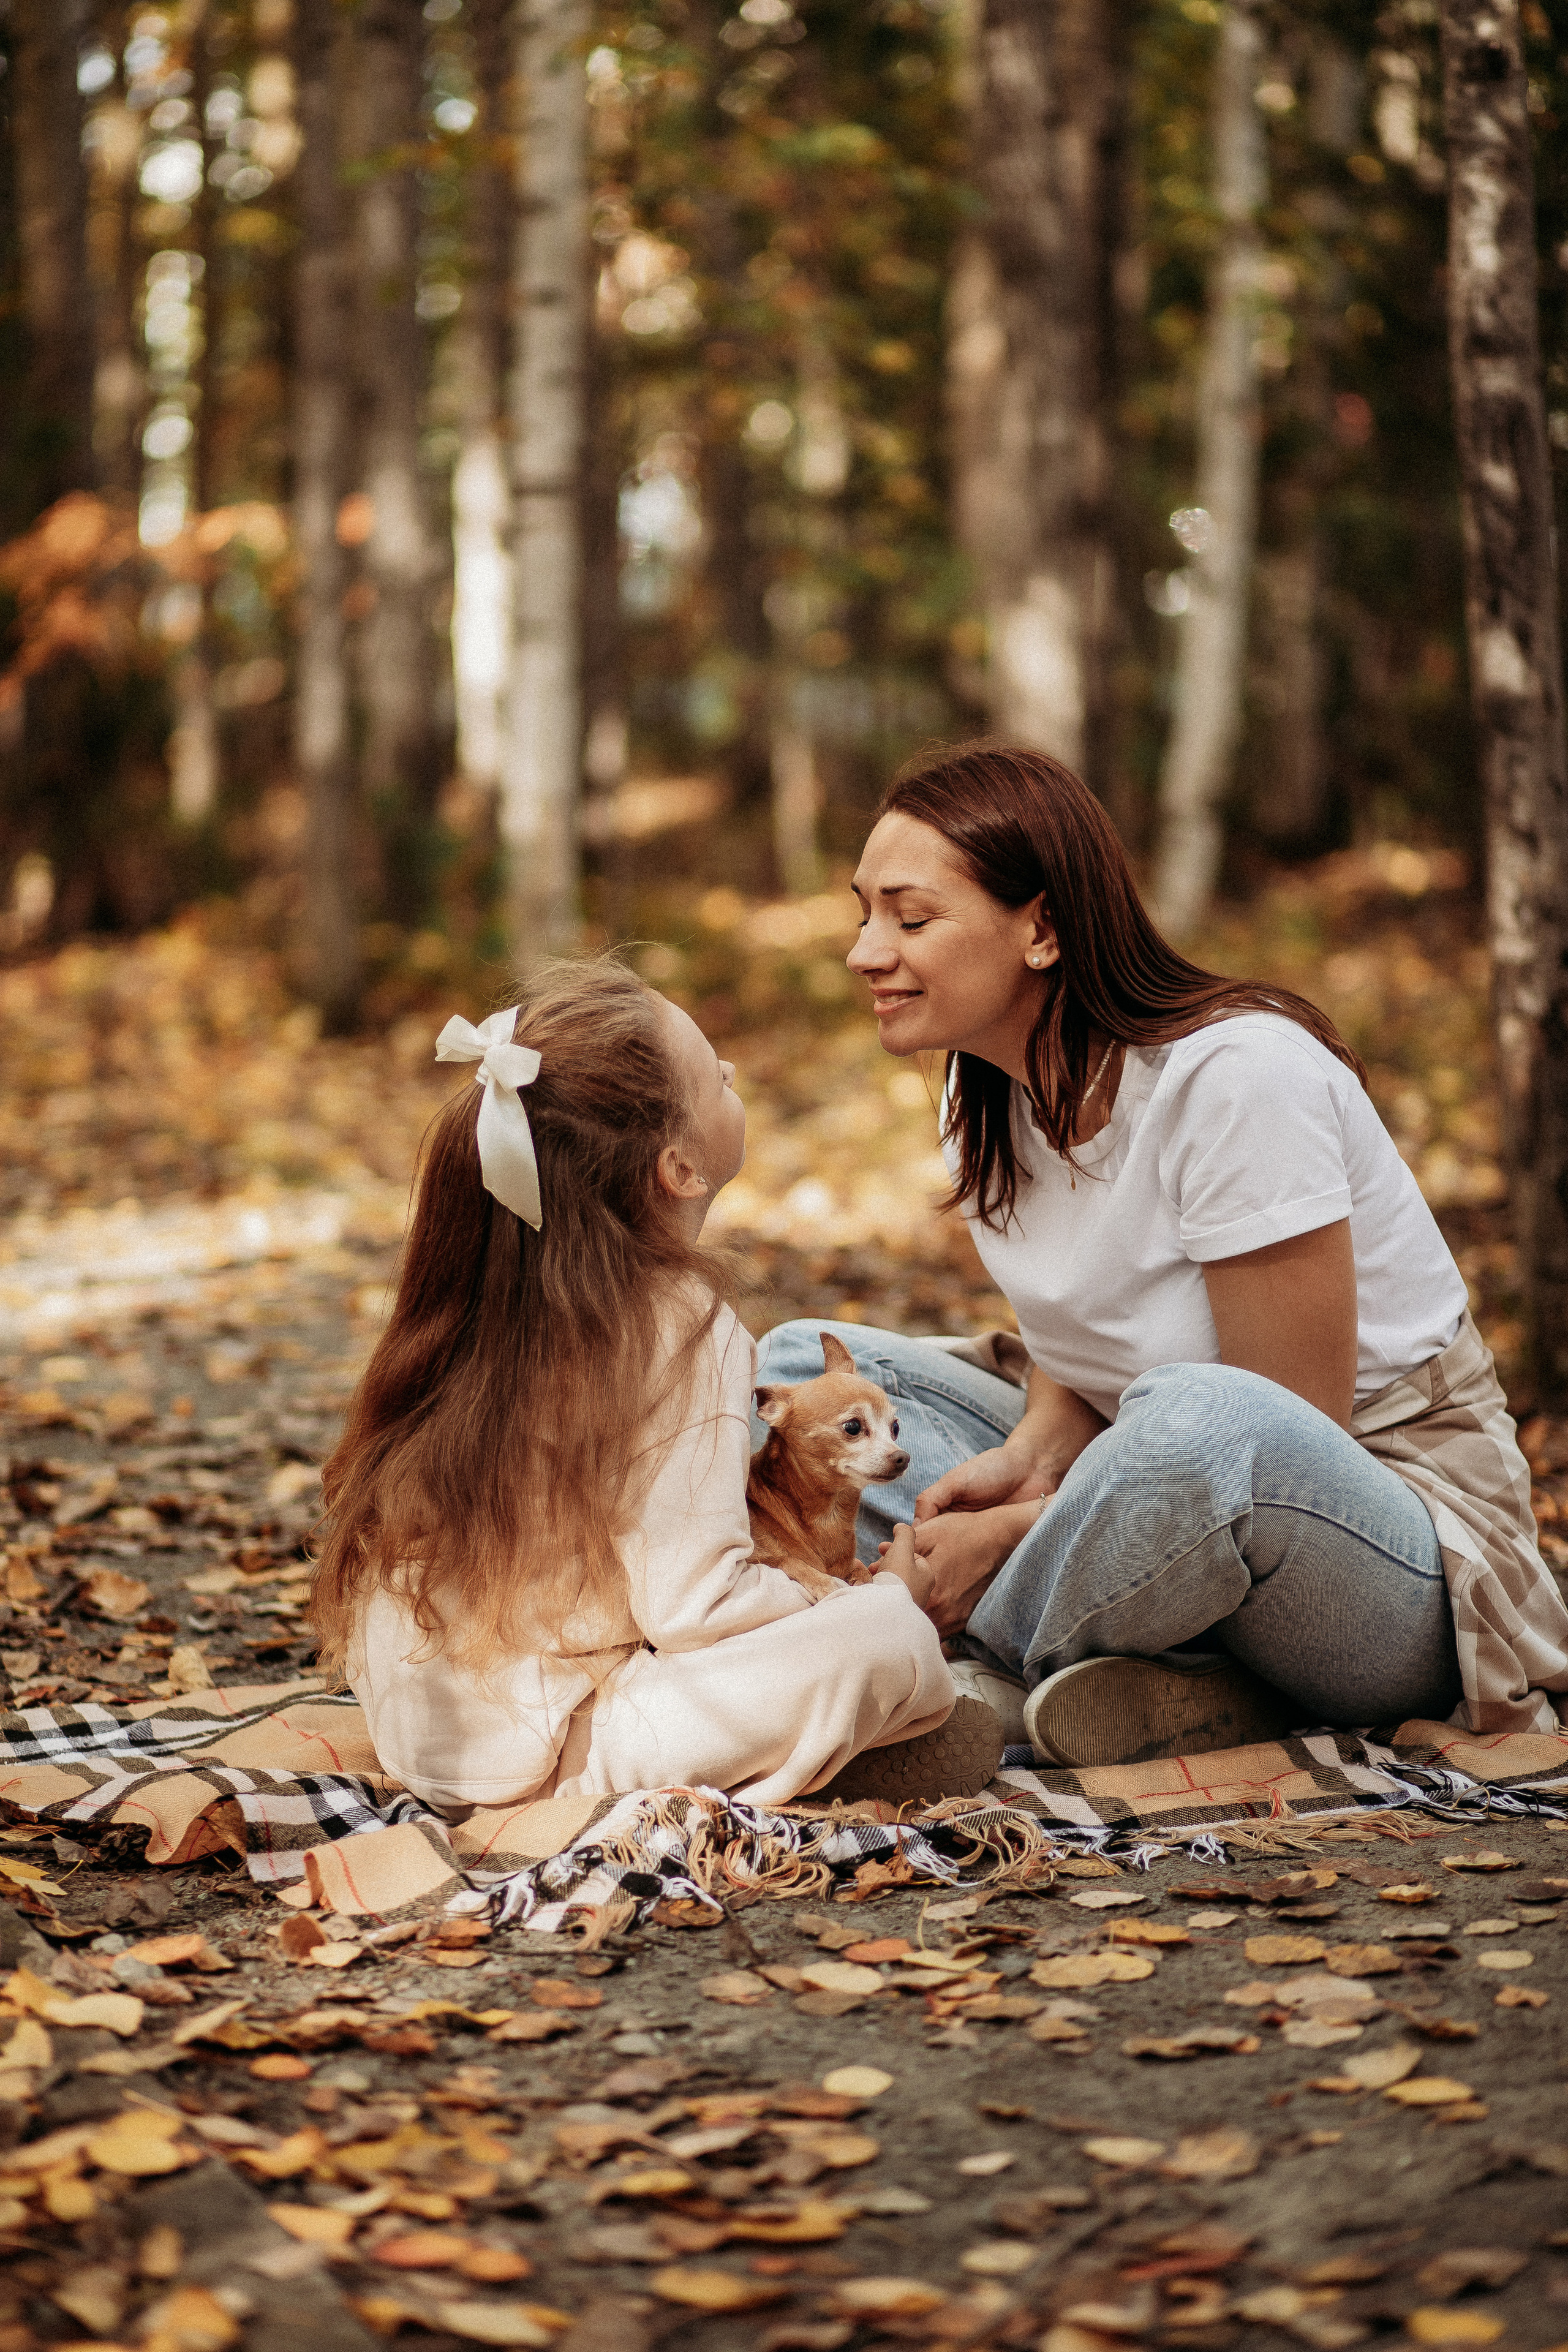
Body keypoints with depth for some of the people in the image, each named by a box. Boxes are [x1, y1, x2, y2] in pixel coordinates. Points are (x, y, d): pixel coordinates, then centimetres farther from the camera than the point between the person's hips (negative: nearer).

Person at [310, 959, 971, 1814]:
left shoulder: (495, 1296, 6)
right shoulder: (683, 1327, -17)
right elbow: (697, 1606, -21)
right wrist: (882, 1596, -6)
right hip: (546, 1752, -9)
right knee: (887, 1645, -21)